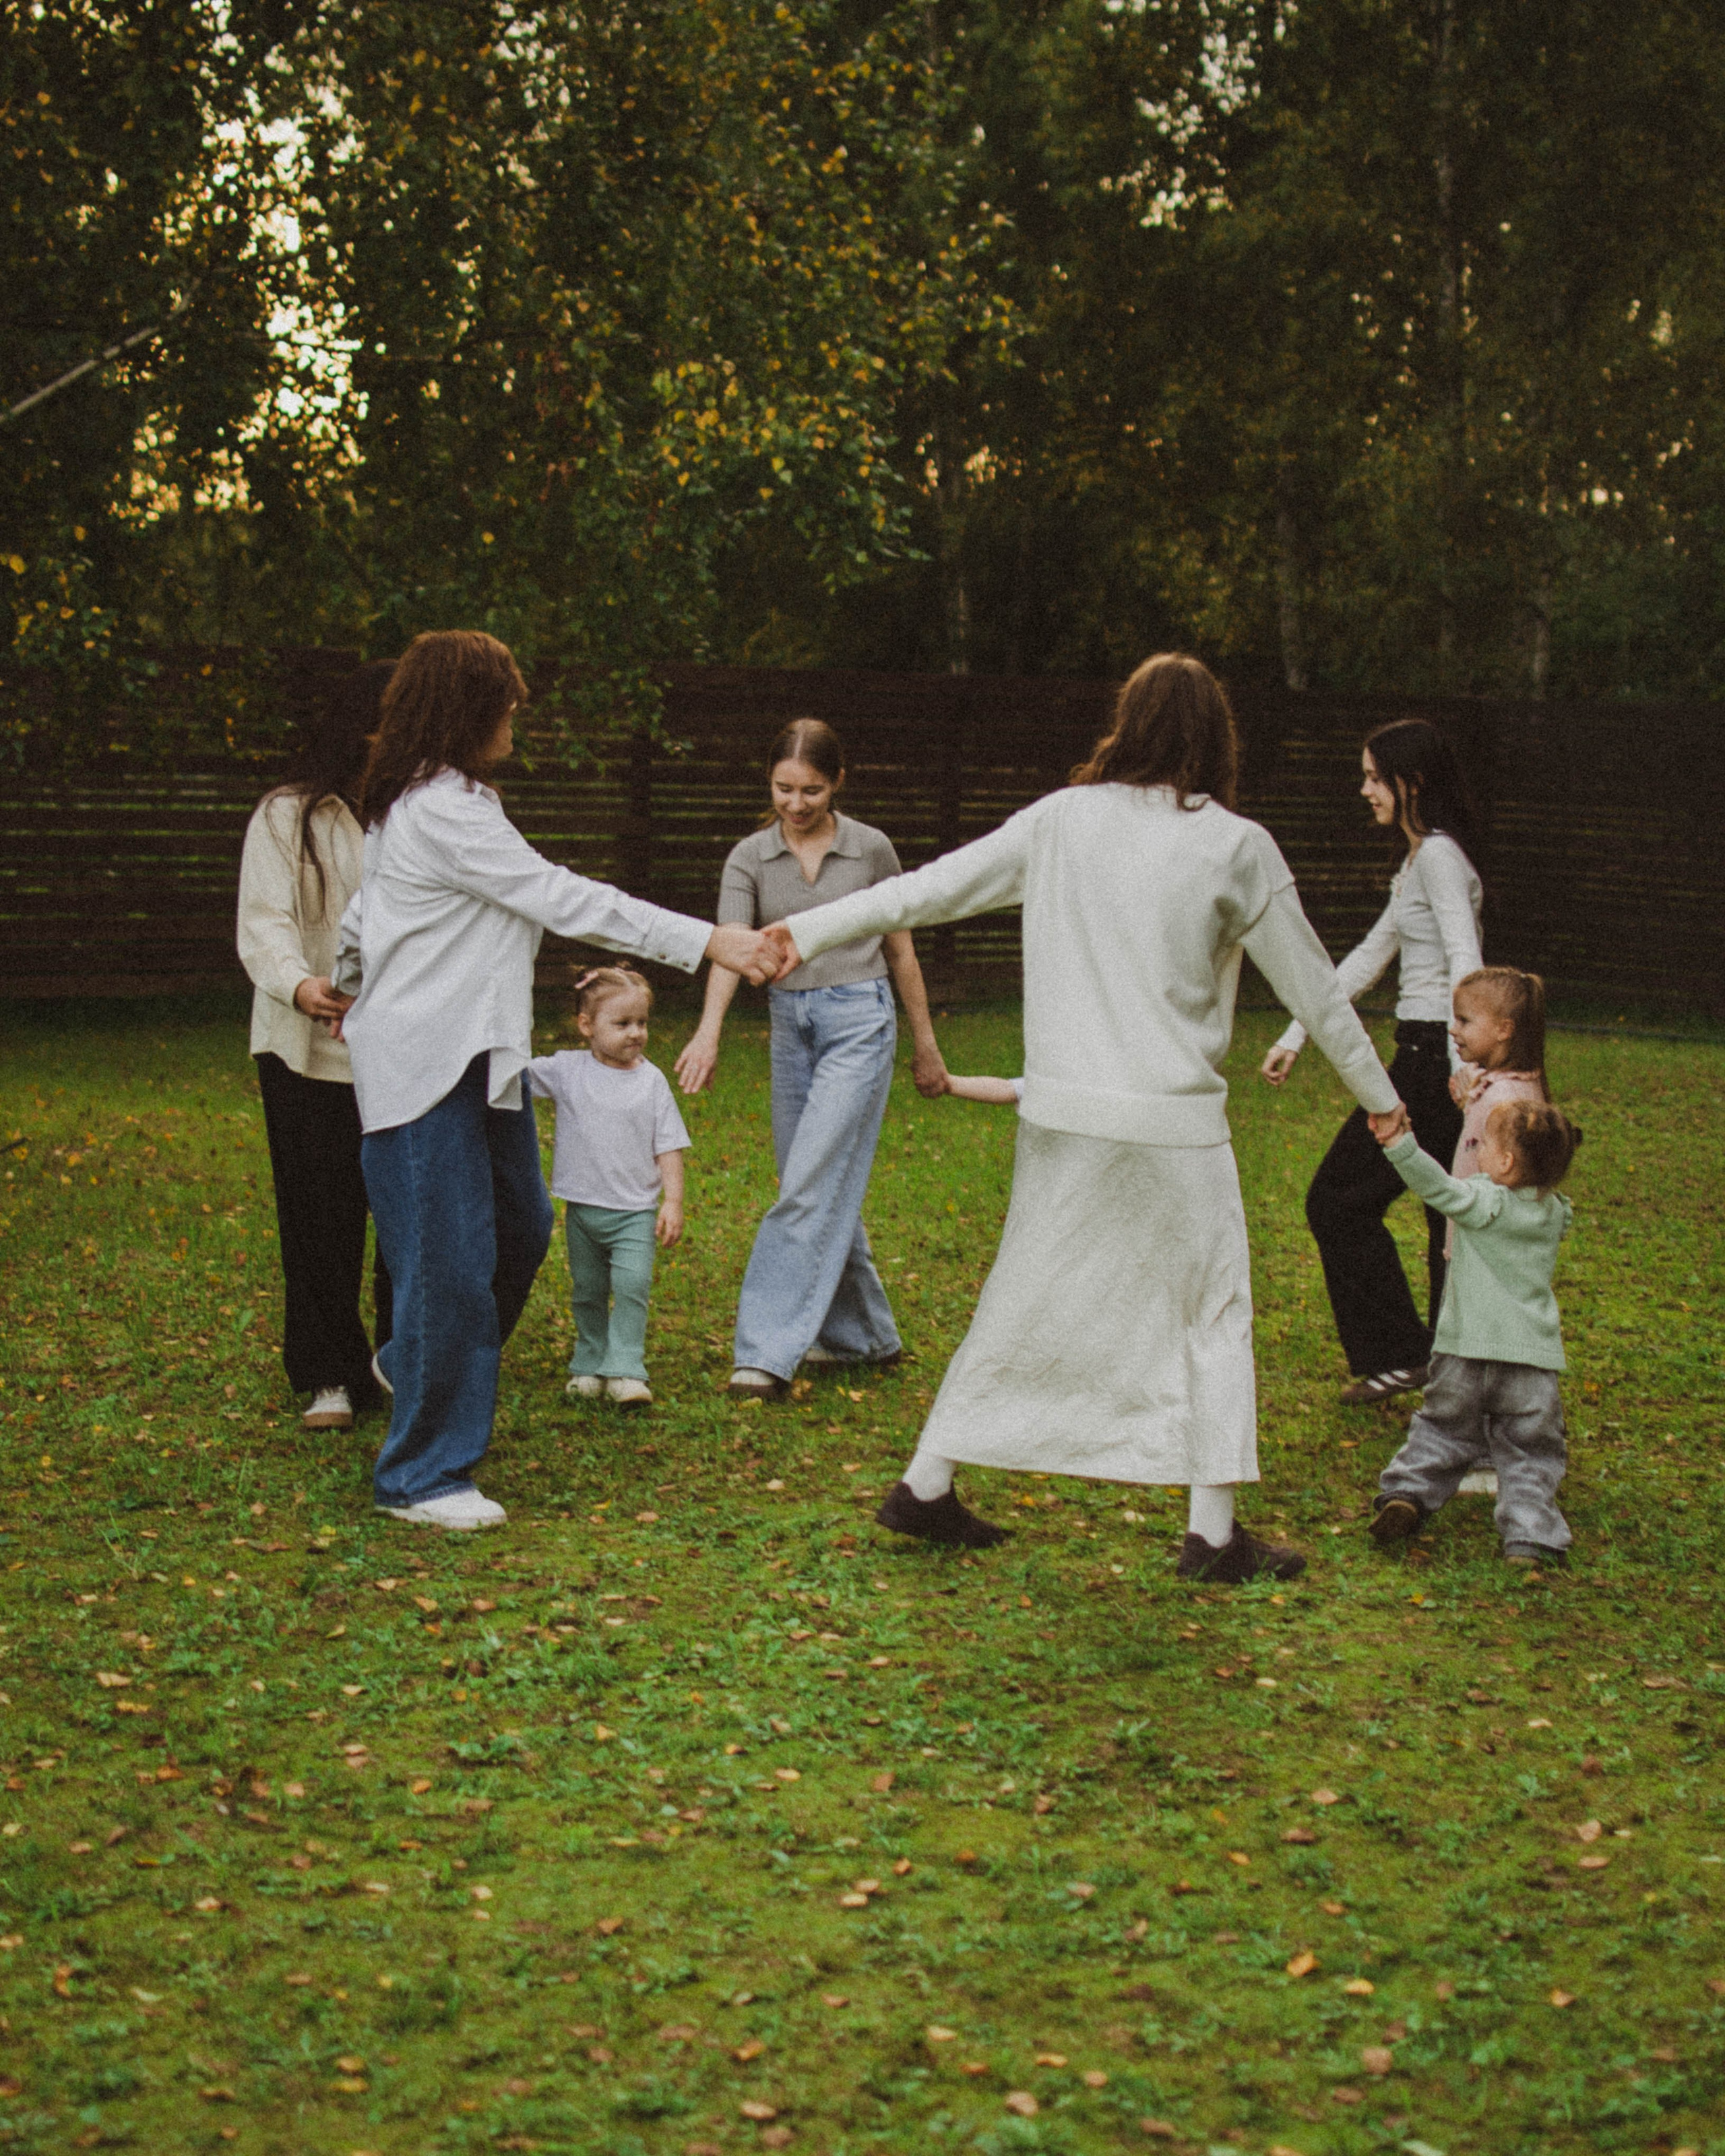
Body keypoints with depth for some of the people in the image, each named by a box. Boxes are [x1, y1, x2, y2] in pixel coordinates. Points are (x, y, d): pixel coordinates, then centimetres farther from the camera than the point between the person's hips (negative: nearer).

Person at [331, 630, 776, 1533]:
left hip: (479, 1056, 11)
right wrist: (708, 940, -24)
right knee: (451, 1262, -6)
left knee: (521, 1230, 17)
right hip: (424, 1068, -11)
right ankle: (422, 1476, 6)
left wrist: (350, 984, 46)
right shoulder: (443, 809, -20)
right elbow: (564, 898, -24)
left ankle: (414, 1363, 40)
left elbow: (363, 911, 27)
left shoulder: (419, 800, 14)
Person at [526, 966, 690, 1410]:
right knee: (587, 1292, 11)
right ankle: (589, 1365, 26)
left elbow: (668, 1146, 2)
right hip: (582, 1209, 2)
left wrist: (673, 1202, -4)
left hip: (635, 1212, -1)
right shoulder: (566, 1071, -1)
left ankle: (626, 1370, -12)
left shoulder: (651, 1081, -1)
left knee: (632, 1288, -15)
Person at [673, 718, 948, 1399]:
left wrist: (926, 1046, 10)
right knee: (822, 1188, 10)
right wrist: (709, 1031, -29)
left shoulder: (871, 849, -2)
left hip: (860, 1020, -4)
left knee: (812, 1184, -13)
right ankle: (864, 1336, 25)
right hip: (791, 1024, 4)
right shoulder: (749, 858, 2)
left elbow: (901, 951, 7)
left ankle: (768, 1353, -17)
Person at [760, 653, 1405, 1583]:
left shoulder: (1062, 820, 2)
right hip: (1173, 1123, -4)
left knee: (1021, 1298, 15)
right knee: (1211, 1312, 9)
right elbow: (1312, 985, 3)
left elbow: (933, 886, 6)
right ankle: (1213, 1532, 8)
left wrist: (809, 929, 15)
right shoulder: (1237, 847, -5)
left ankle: (925, 1487, 21)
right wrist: (1377, 1093, 16)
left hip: (1062, 1116, 4)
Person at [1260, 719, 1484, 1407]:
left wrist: (1463, 1065, -35)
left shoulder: (1439, 855, -12)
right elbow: (1369, 957, 24)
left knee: (1339, 1200, -2)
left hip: (1434, 1059, -10)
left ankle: (1396, 1355, 3)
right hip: (1430, 1058, 10)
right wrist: (1296, 1037, 24)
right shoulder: (1419, 860, 18)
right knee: (1452, 1219, 11)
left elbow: (1465, 963, -24)